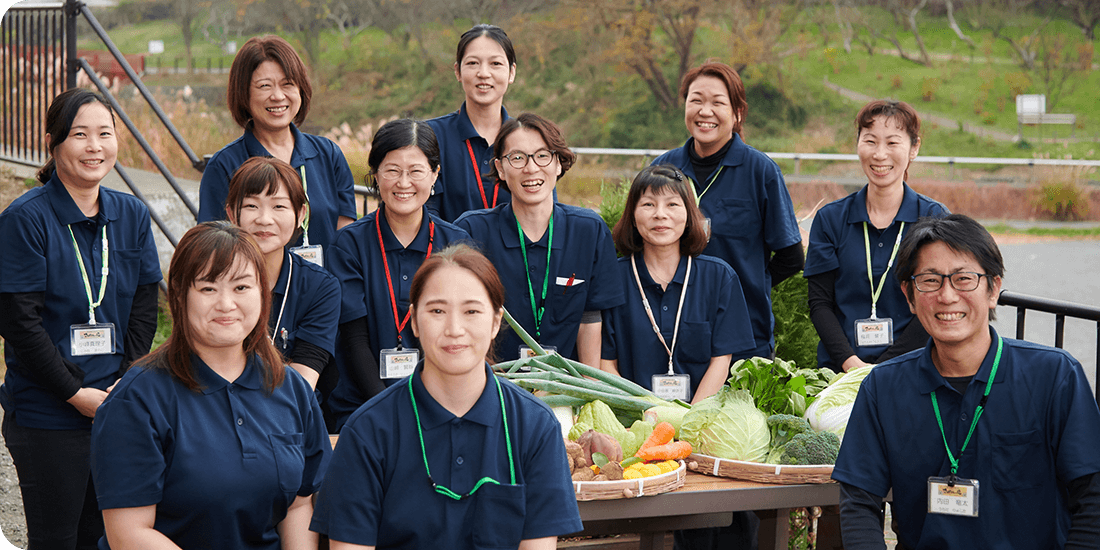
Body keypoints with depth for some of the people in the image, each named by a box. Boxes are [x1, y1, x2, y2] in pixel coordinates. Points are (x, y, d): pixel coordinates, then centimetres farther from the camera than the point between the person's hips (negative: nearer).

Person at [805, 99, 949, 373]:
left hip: (911, 370, -1)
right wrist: (850, 362, -11)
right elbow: (819, 303, 5)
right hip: (839, 369, 1)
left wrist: (883, 368, -10)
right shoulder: (830, 219, 10)